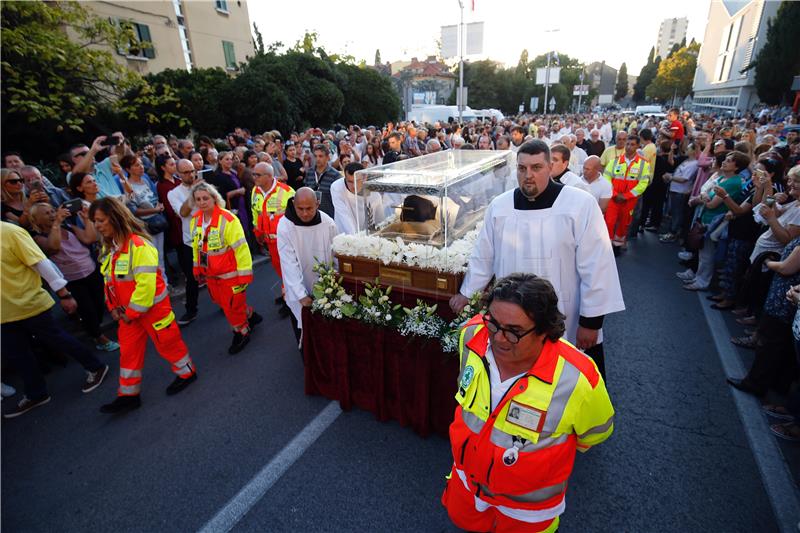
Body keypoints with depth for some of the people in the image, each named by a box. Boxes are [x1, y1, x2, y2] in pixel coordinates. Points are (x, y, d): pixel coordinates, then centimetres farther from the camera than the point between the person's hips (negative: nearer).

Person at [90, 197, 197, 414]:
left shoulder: (138, 245, -23)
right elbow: (109, 280, 13)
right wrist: (113, 307, 2)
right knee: (128, 351, 14)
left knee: (167, 343, 8)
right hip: (128, 311, 8)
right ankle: (128, 394, 27)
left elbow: (146, 283, -26)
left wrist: (133, 312, -19)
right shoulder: (109, 248, 5)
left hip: (152, 307, -8)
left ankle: (186, 372, 31)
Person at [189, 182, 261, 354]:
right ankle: (250, 316, 45)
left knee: (232, 306, 5)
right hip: (210, 273, 7)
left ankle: (242, 333, 31)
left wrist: (244, 274, -18)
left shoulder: (228, 219, -22)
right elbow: (196, 246, 13)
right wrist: (197, 268, 18)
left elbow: (241, 248, -20)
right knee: (222, 302, 21)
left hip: (230, 273, -7)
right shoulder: (195, 220, 0)